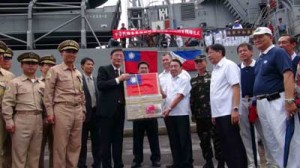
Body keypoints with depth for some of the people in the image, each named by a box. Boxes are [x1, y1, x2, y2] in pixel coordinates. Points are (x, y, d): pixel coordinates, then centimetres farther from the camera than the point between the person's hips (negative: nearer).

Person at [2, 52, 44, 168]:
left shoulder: (42, 85, 14)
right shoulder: (14, 82, 1)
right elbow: (7, 103, -4)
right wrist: (9, 121, -10)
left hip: (38, 120, 4)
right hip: (21, 120, -4)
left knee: (35, 153, 11)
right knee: (19, 153, 1)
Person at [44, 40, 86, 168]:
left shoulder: (78, 73, 17)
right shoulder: (54, 70, 0)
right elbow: (48, 94, -5)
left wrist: (83, 110, 14)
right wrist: (50, 113, -10)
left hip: (77, 111, 6)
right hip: (62, 110, -6)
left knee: (75, 145, 9)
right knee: (60, 145, -1)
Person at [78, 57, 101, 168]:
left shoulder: (96, 80, 11)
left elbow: (99, 95, 13)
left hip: (95, 112, 5)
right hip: (84, 113, -5)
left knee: (96, 140, 10)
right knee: (83, 141, 5)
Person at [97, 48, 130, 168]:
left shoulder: (124, 74, 18)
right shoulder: (103, 69, 1)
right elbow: (100, 85, -15)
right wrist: (118, 79, -15)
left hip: (120, 111, 6)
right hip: (107, 110, -5)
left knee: (118, 140, 12)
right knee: (106, 141, -1)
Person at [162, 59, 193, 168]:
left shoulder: (184, 79, -6)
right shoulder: (169, 80, 15)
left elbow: (179, 96, -15)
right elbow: (164, 95, 18)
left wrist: (169, 108, -19)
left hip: (181, 114, -7)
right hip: (169, 114, 7)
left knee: (184, 140, 1)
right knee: (173, 140, 12)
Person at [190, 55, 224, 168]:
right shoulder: (193, 81, 13)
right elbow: (192, 98, 13)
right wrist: (193, 114, 10)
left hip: (212, 113, -4)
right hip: (200, 116, 5)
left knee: (217, 138, 0)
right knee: (204, 140, 10)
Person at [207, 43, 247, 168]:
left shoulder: (229, 65, -6)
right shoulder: (215, 70, 17)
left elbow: (236, 88, -14)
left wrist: (235, 109, -22)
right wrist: (214, 113, 15)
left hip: (228, 112, -8)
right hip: (219, 113, 8)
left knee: (234, 143, -3)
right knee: (225, 144, 12)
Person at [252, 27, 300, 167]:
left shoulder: (278, 52, -7)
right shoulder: (259, 59, 18)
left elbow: (288, 76, -18)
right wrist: (256, 101, 16)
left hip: (276, 102, -9)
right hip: (261, 103, 9)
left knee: (285, 139, -7)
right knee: (271, 140, 14)